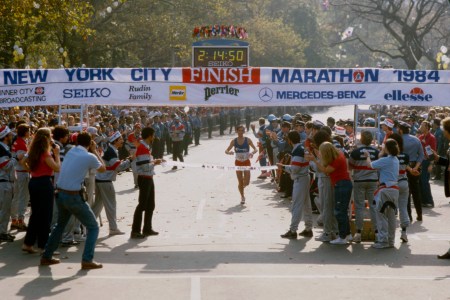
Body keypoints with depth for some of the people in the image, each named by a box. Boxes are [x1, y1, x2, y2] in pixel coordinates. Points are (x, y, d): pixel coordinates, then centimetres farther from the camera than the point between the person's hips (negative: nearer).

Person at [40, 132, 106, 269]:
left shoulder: (70, 152, 8)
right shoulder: (89, 157, -9)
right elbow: (103, 169, 9)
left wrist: (92, 152, 22)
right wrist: (95, 151, 13)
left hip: (60, 194, 7)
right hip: (73, 197, -7)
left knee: (60, 224, 27)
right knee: (93, 227, 6)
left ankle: (46, 256, 31)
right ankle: (87, 260, -4)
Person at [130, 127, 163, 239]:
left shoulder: (145, 147, 13)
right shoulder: (142, 148, -20)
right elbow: (145, 166, -23)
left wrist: (154, 161, 7)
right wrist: (155, 163, -8)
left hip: (148, 178, 10)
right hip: (144, 179, -10)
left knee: (150, 205, 16)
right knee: (142, 205, -8)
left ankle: (147, 229, 24)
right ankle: (135, 231, -5)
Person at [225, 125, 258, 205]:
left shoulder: (247, 140, -5)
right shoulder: (234, 141, -3)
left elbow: (255, 149, -4)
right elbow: (226, 151, -1)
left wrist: (252, 153, -27)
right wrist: (229, 152, -25)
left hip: (247, 162, -1)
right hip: (238, 163, 1)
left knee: (246, 182, -7)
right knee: (240, 182, 0)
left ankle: (242, 186, 30)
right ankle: (242, 197, 18)